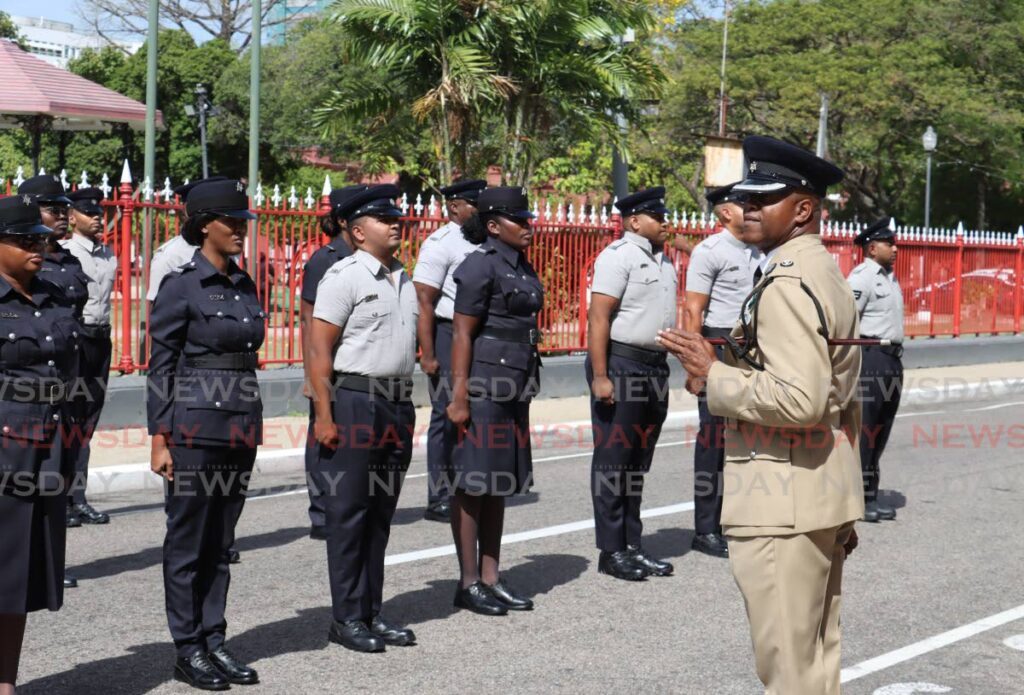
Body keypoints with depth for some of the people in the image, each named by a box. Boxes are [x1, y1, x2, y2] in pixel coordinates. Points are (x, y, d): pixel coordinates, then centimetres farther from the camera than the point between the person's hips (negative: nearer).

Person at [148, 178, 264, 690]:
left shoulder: (245, 285, 11)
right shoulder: (180, 286, -9)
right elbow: (160, 366, -8)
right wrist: (159, 440, -12)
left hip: (241, 427, 7)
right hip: (194, 427, -7)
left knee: (220, 543, 12)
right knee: (187, 542, 3)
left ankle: (213, 642, 20)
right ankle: (188, 651, 12)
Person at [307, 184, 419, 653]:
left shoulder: (403, 280, 15)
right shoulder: (344, 276, -8)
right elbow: (318, 351, -12)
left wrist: (406, 408, 18)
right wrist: (324, 416, -17)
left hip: (397, 404, 7)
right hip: (355, 402, -7)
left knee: (381, 513, 12)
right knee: (348, 513, 0)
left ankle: (372, 613, 20)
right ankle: (347, 618, 8)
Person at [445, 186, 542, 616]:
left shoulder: (521, 265, 15)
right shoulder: (480, 265, -11)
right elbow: (462, 333, -14)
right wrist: (459, 396, -18)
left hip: (514, 387, 9)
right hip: (483, 384, -9)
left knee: (499, 483, 12)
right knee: (472, 483, -1)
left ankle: (491, 577, 19)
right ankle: (469, 584, 6)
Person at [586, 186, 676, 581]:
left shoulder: (663, 260, 16)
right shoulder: (618, 256, -10)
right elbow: (599, 317, -16)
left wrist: (663, 370, 19)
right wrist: (599, 375, -22)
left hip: (655, 367, 8)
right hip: (621, 365, -8)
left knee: (638, 463, 13)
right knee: (613, 462, -1)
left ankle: (632, 546, 21)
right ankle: (612, 552, 5)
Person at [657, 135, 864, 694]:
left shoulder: (787, 284, -16)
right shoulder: (827, 275, 16)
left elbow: (799, 400, -27)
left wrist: (713, 375, -15)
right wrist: (844, 508, 27)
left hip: (783, 504, -10)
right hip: (825, 498, 10)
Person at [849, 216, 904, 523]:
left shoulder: (890, 277, 17)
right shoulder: (861, 277, -12)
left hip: (892, 360, 9)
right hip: (869, 358, -9)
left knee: (880, 431, 12)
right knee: (862, 430, -6)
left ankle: (871, 495, 19)